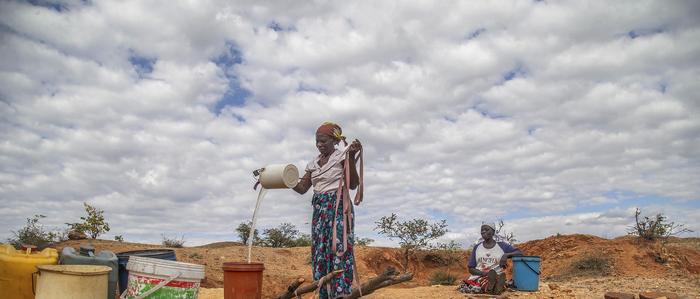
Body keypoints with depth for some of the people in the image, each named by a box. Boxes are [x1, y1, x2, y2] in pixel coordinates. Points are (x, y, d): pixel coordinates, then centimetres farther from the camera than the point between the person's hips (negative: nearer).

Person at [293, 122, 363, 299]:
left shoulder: (342, 156, -2)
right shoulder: (313, 163, 15)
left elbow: (353, 185, -10)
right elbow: (302, 188, 14)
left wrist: (352, 157, -20)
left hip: (338, 207, -6)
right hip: (319, 209, 7)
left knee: (337, 247, -14)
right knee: (320, 251, 4)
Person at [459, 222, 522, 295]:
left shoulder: (502, 246, 9)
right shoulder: (477, 247, 13)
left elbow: (520, 253, 4)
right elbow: (471, 269, 11)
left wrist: (506, 255, -14)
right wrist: (483, 273, -10)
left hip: (496, 277, 0)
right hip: (477, 277, 0)